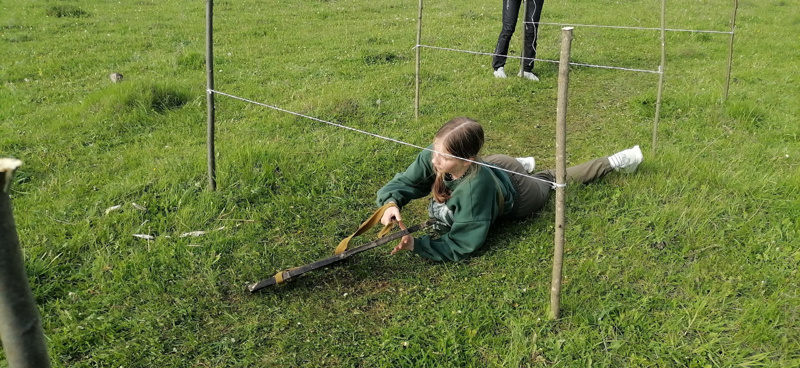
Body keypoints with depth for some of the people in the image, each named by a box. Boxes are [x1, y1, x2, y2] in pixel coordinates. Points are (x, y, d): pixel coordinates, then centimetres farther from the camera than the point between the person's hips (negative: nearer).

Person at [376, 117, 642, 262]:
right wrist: (391, 203, -47)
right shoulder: (431, 159, -37)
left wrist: (416, 245, -55)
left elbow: (460, 246, -47)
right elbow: (401, 183, -25)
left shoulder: (475, 186, -52)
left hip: (516, 193, -3)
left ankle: (613, 162, 48)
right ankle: (521, 165, 54)